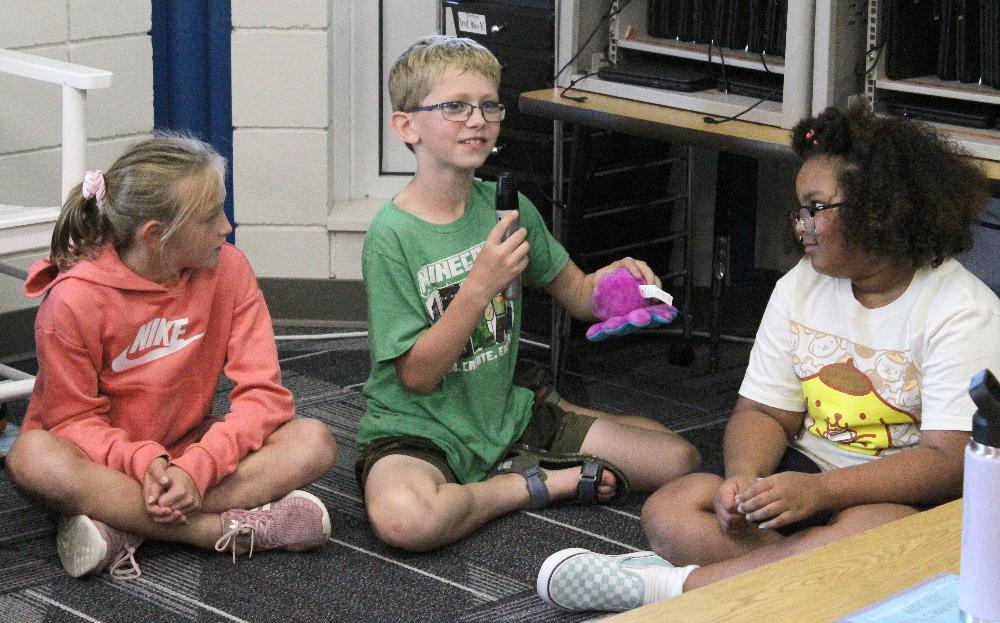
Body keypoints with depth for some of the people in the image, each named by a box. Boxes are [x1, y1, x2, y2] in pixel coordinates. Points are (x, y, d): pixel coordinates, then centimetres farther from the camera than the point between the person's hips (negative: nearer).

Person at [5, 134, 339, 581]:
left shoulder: (227, 268, -9)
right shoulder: (74, 299, -18)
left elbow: (264, 392, -13)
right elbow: (74, 419, -13)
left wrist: (198, 467, -29)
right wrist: (144, 461, -33)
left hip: (189, 450, 3)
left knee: (313, 442, -22)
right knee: (33, 459, -37)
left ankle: (125, 526, -29)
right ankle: (234, 531, -33)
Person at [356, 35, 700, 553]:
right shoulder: (392, 233, -15)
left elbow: (576, 294, 13)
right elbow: (417, 375, -17)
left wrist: (613, 277, -10)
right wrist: (481, 285, -27)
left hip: (506, 411, 5)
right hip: (418, 429, -5)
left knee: (679, 459, -5)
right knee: (404, 518, -40)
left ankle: (523, 465, 5)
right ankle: (545, 484, -12)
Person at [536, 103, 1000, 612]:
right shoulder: (800, 288, 8)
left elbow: (949, 460, -20)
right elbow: (763, 411, 7)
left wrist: (819, 491, -32)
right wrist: (743, 477, -18)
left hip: (911, 495, -6)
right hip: (808, 469, 6)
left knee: (871, 531, -40)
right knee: (669, 512, -16)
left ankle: (673, 584, -32)